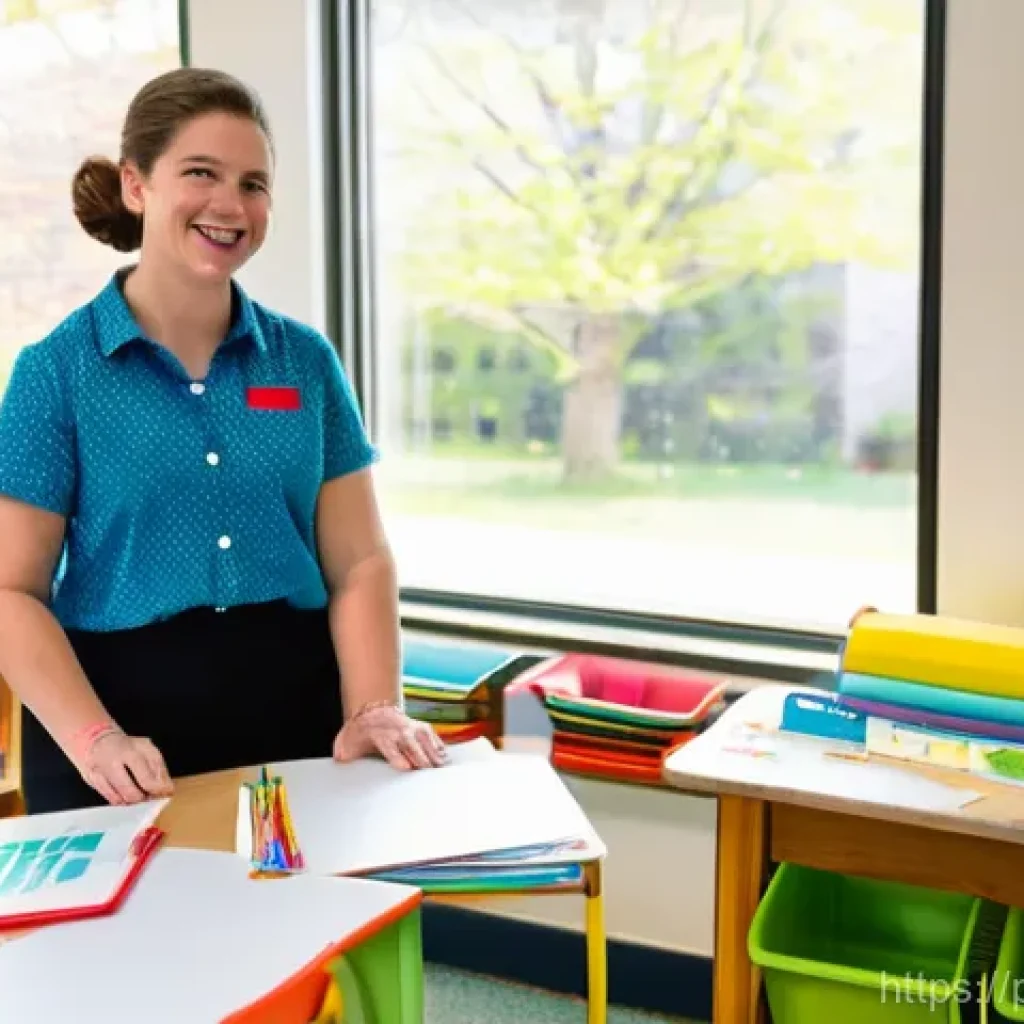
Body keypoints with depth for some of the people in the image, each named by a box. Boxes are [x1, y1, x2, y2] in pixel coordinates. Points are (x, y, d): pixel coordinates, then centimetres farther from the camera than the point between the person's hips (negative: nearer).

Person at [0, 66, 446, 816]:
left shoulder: (307, 361, 5)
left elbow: (359, 562, 4)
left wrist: (374, 709, -11)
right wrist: (94, 738, -19)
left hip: (296, 709, 3)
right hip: (127, 706, -2)